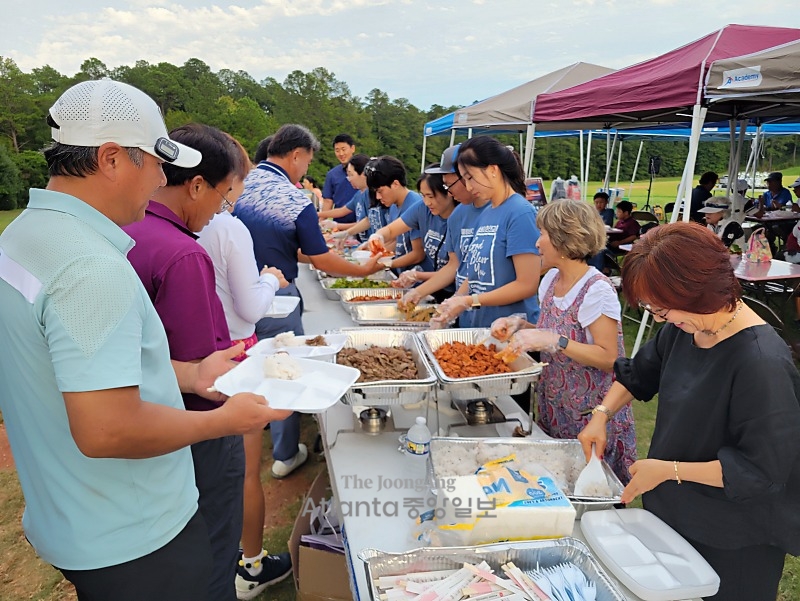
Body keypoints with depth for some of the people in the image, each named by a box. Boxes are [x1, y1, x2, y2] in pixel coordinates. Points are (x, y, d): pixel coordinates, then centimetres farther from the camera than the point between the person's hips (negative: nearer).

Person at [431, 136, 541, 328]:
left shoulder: (520, 213, -13)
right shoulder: (485, 215, 8)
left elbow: (527, 285, -17)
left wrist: (469, 301, -16)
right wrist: (450, 307, -1)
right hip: (480, 326, 7)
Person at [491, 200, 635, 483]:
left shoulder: (597, 289, -20)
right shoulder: (551, 278, 3)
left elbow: (608, 358, -22)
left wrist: (553, 340, -30)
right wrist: (519, 325, -5)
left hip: (589, 414, -7)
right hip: (552, 409, 7)